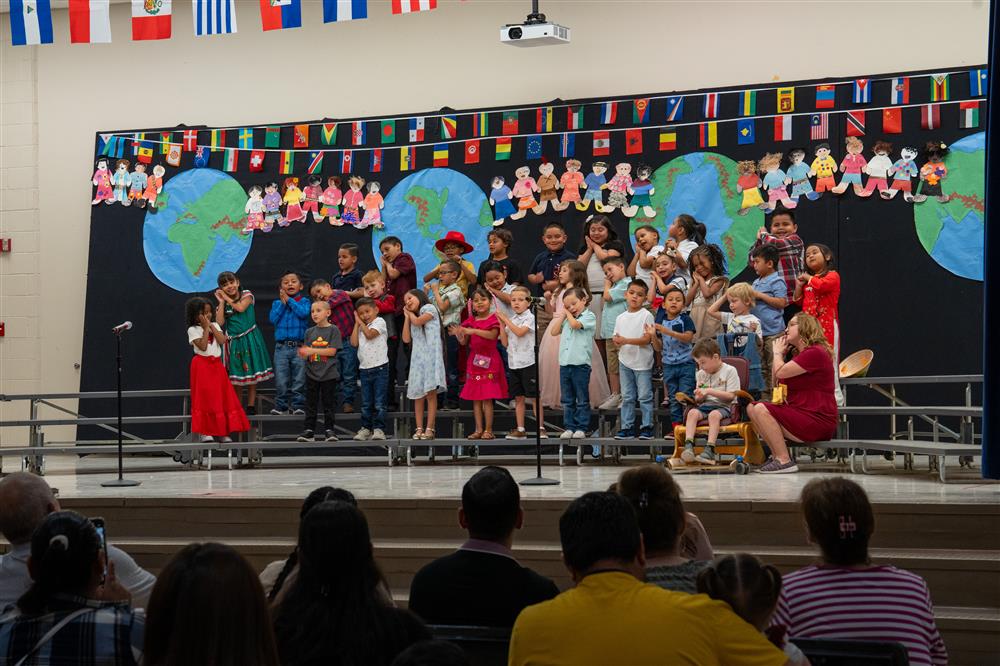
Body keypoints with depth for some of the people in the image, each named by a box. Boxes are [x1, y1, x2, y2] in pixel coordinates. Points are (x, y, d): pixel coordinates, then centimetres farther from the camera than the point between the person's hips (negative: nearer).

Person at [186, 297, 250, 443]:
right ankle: (205, 432, -2)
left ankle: (222, 432, 7)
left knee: (222, 397, 3)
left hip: (217, 365, 5)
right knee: (204, 398, -6)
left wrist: (211, 326, -8)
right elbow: (202, 346, -18)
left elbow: (222, 340, -6)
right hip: (202, 365, -5)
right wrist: (206, 328, -14)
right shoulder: (193, 330, -6)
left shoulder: (215, 326, 10)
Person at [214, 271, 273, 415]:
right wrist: (221, 301, -6)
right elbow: (220, 322, -11)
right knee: (236, 376, 4)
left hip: (249, 338, -2)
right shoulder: (222, 304, 5)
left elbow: (240, 308, -20)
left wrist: (227, 298, -8)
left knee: (251, 371, 2)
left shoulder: (246, 295, -1)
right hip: (233, 341, 2)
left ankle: (251, 405, 9)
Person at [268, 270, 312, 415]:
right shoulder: (277, 303, 10)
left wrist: (289, 300, -9)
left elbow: (303, 313, -16)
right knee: (281, 380, 2)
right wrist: (282, 303, -6)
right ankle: (281, 406, 11)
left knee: (299, 380, 2)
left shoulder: (304, 301, 4)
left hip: (299, 347, -2)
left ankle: (298, 406, 9)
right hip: (281, 347, 2)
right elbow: (272, 319, -4)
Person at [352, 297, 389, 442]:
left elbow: (369, 334, -19)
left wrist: (361, 322, -5)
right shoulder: (361, 327, 15)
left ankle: (378, 428, -1)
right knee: (366, 404, 9)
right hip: (364, 369, 6)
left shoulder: (379, 322, -3)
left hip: (379, 367, -6)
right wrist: (357, 323, 5)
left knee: (379, 403, -4)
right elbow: (354, 342, 0)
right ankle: (365, 428, 14)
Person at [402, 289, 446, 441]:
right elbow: (406, 339, 13)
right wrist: (406, 317, 15)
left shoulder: (429, 308, 6)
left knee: (431, 393, -9)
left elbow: (418, 321, -10)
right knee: (418, 395, 1)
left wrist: (411, 313, 10)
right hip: (417, 358, 7)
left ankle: (429, 429, -11)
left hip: (431, 355, -7)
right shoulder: (412, 317, 24)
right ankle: (419, 428, 2)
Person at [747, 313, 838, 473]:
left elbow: (780, 372, -19)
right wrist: (781, 353, 14)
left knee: (762, 410, -21)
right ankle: (777, 456, 0)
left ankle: (784, 460, -20)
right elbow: (775, 380, 21)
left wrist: (777, 352, 0)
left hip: (818, 421, -10)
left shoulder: (815, 353, -14)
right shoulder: (798, 353, 20)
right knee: (752, 408, 4)